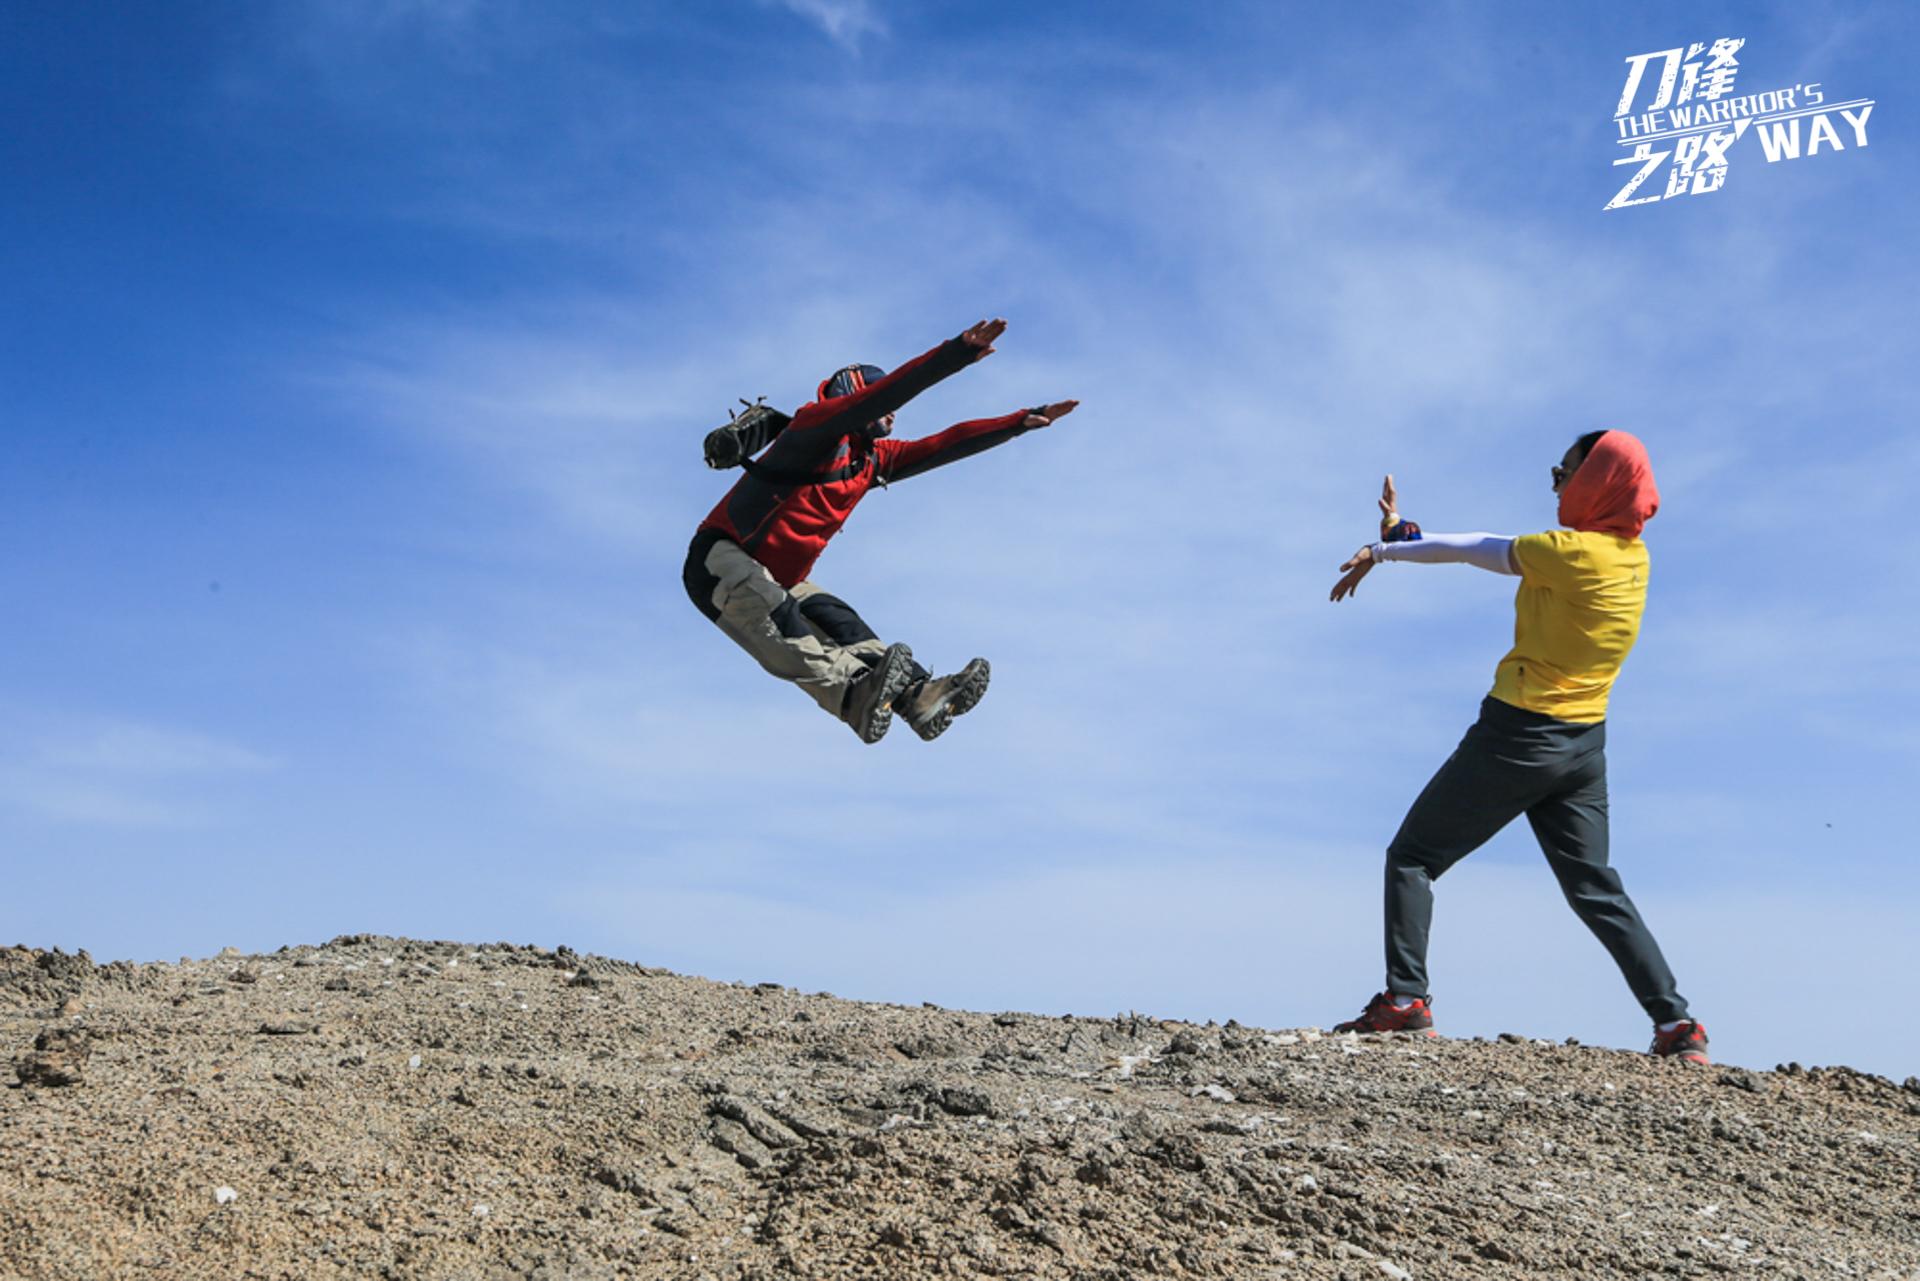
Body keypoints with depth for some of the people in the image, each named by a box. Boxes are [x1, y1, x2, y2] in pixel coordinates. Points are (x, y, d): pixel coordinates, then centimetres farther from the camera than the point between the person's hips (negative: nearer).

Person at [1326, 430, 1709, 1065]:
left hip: (1519, 732, -8)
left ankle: (1404, 1000, -6)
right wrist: (1403, 536, 15)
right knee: (1594, 887, 12)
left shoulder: (1571, 552, -16)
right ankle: (1675, 1023, 4)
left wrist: (1384, 550, 13)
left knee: (1412, 858, 3)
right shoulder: (1631, 554, 9)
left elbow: (1472, 549, -3)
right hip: (1584, 742, 8)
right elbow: (1495, 549, 13)